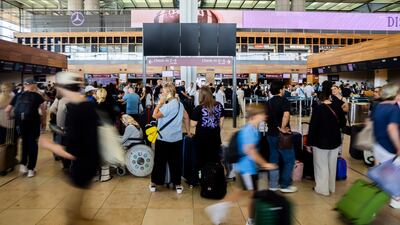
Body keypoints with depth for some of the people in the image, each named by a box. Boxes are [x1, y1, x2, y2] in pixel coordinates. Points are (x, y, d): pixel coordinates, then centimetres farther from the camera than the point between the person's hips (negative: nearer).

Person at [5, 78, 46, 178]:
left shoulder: (18, 96, 9)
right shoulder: (37, 96, 0)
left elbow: (7, 110, 7)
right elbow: (43, 110, -7)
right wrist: (44, 122, 5)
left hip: (20, 123, 3)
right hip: (33, 122, -3)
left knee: (25, 142, 26)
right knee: (32, 144, 10)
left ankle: (23, 164, 20)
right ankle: (31, 169, 14)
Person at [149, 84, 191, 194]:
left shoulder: (168, 105, -18)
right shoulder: (179, 104, 6)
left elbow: (155, 115, -18)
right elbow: (186, 117, 14)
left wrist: (160, 102, -10)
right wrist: (188, 132, 21)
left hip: (163, 139, -6)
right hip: (177, 139, 6)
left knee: (159, 161, 8)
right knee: (176, 162, 11)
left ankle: (154, 183, 20)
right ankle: (178, 185, 15)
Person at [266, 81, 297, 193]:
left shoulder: (269, 102, 9)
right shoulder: (284, 100, -14)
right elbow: (286, 115, -31)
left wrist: (273, 125, 9)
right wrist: (283, 128, -21)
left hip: (271, 134, 7)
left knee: (274, 159, 13)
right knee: (289, 160, 5)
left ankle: (273, 184, 19)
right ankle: (285, 185, 9)